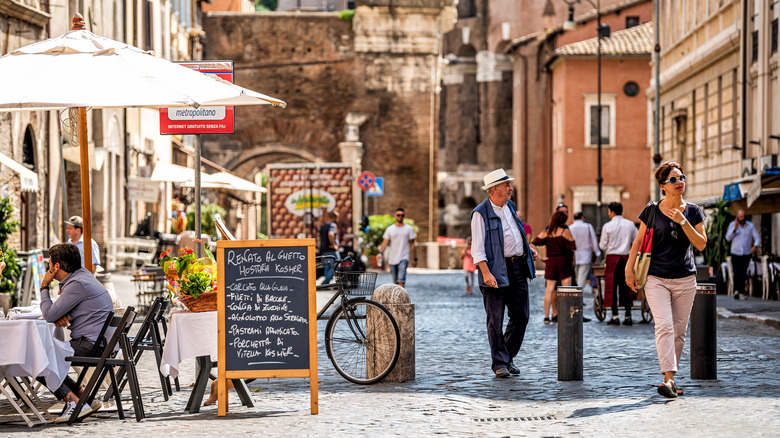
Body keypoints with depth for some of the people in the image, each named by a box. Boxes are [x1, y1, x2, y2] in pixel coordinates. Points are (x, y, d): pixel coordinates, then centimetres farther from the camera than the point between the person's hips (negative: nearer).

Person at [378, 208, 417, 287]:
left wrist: (414, 259, 7)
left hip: (403, 259, -3)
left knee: (401, 281, -19)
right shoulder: (389, 229, 7)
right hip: (392, 259, 3)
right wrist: (380, 253, -16)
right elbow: (385, 242, 2)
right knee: (396, 281, 9)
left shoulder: (409, 229, 4)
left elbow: (412, 244, 7)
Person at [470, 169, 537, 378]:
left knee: (520, 317, 7)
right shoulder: (481, 213, -9)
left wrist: (528, 248, 16)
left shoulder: (509, 206, 14)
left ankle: (508, 357, 22)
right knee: (496, 320, -2)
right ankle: (500, 363, 5)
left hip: (518, 268, 7)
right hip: (497, 271, -7)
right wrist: (486, 273, -23)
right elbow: (477, 248, -14)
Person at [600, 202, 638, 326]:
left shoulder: (607, 226, -6)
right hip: (626, 258, 3)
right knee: (626, 287, 8)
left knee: (612, 287, 2)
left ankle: (615, 316, -3)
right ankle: (628, 316, 6)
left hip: (612, 258, -3)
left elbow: (603, 246, -3)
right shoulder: (630, 225, 3)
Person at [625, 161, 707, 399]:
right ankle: (668, 378, -25)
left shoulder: (692, 211, 6)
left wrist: (683, 221, -13)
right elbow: (638, 241, 9)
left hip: (685, 280, 3)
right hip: (656, 279, -3)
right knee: (664, 326, -17)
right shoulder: (652, 211, 1)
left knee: (679, 331, 5)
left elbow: (701, 244, -3)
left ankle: (670, 378, 17)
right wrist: (629, 269, 4)